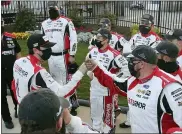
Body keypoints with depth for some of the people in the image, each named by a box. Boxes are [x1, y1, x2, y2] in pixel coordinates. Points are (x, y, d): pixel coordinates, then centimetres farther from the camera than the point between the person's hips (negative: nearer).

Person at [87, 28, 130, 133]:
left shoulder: (113, 54, -22)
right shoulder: (93, 51, 1)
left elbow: (127, 69, -19)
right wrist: (89, 73, 10)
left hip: (106, 89, -7)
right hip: (94, 88, 7)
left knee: (107, 113, 8)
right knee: (94, 112, 22)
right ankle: (96, 129, 42)